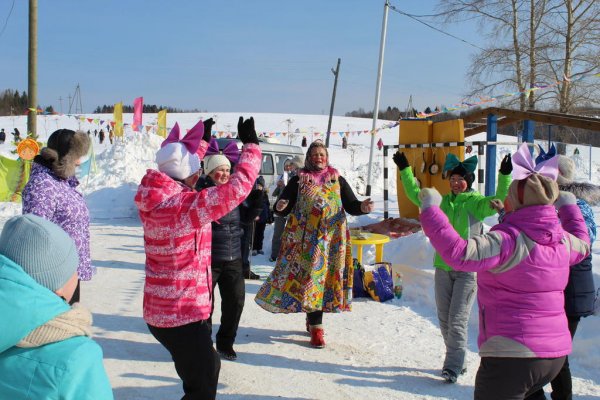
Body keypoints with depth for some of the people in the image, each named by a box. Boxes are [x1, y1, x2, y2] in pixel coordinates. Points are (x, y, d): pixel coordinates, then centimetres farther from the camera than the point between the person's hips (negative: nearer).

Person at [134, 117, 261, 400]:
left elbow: (178, 168, 18)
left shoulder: (153, 198, -1)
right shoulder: (186, 205, -25)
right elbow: (238, 187, -26)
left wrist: (202, 139, 27)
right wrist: (250, 145, -13)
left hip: (159, 310, 9)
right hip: (183, 315, -9)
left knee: (207, 367, 28)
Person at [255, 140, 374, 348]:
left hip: (331, 238, 2)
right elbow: (283, 208, 2)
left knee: (323, 276, 3)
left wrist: (362, 207, -17)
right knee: (310, 277, -5)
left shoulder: (338, 180, 11)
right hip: (305, 239, -1)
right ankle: (316, 327, 1)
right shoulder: (298, 180, 7)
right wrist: (280, 206, -22)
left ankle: (313, 320, 19)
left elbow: (351, 206, 5)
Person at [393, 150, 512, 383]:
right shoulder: (443, 201, 10)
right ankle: (458, 361, 25)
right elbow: (416, 195, 20)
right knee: (444, 319, 11)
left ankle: (453, 367, 0)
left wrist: (505, 175, -32)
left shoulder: (477, 202, -5)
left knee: (457, 320, -8)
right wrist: (404, 169, 19)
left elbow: (500, 200, -20)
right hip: (443, 267, 6)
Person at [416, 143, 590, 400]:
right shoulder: (562, 241, 5)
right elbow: (582, 244, 30)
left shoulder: (509, 240, -20)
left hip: (512, 353, -8)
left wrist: (430, 209, -24)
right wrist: (569, 205, 44)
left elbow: (459, 252, -31)